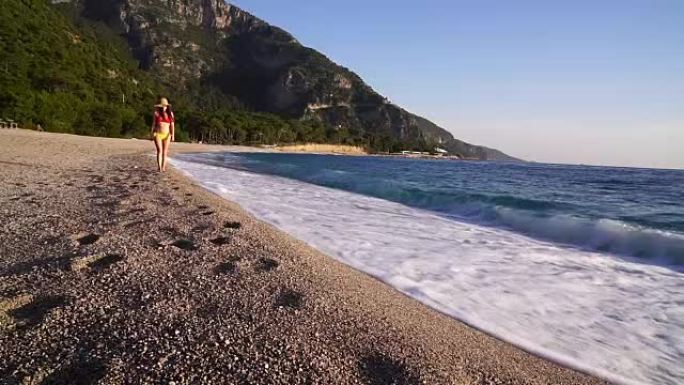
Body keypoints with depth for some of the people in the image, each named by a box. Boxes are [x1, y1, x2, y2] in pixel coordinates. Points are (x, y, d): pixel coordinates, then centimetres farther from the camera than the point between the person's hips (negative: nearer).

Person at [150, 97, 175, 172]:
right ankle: (159, 167, -16)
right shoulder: (157, 113, 2)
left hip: (167, 135, 2)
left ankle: (163, 167, 3)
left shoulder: (170, 113, 4)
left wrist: (172, 135, -8)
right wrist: (152, 134, 2)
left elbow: (172, 125, 0)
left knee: (165, 152, 1)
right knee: (159, 150, -12)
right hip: (158, 134, -1)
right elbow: (154, 124, 6)